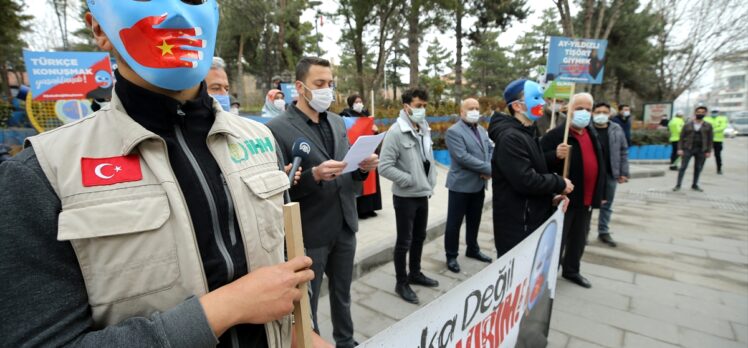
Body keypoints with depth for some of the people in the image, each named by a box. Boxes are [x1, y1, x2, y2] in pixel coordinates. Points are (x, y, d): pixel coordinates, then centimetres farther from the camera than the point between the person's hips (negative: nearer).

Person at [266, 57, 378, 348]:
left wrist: (363, 167, -10)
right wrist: (315, 175, -29)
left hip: (344, 227, 6)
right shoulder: (278, 129, -12)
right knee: (306, 301, 14)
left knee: (343, 293, 24)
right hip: (310, 233, -6)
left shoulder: (338, 122, 8)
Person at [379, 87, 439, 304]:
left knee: (419, 237, 19)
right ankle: (401, 283, 21)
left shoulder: (425, 130, 7)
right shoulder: (396, 132, -17)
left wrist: (431, 183, 7)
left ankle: (415, 274, 38)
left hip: (423, 194, 8)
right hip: (405, 196, -7)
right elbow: (385, 167, -21)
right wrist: (409, 180, -18)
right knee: (404, 241, 4)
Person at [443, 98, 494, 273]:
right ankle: (451, 256, 16)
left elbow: (491, 149, 11)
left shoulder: (482, 130, 13)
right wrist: (488, 168, -20)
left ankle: (473, 249, 36)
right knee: (454, 222, 3)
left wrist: (488, 169, -9)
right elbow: (462, 157, -22)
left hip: (479, 184, 8)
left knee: (474, 220, 19)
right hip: (461, 185, -7)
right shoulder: (454, 131, -13)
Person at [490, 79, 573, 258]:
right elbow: (526, 181, -26)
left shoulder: (527, 133, 14)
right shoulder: (511, 138, -20)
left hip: (532, 220, 10)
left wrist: (550, 195, 5)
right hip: (516, 225, -10)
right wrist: (560, 183, -11)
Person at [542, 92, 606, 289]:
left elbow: (599, 164, 17)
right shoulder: (556, 135, -14)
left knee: (579, 238, 20)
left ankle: (571, 270, 38)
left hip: (586, 199, 8)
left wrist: (599, 193, 16)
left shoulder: (592, 134, 10)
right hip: (564, 198, -7)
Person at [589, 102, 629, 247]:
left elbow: (623, 152, 8)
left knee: (607, 204, 13)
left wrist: (623, 172, 4)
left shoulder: (617, 130, 4)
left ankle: (604, 232, 26)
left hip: (611, 174, 4)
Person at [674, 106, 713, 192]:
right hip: (688, 149, -2)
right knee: (683, 167, -6)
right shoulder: (687, 125, 4)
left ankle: (695, 185, 19)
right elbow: (682, 137, 3)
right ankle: (678, 185, -6)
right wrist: (680, 149, -6)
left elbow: (710, 139, 6)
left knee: (698, 168, 7)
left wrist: (709, 151, -1)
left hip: (701, 150, 2)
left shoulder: (708, 126, 7)